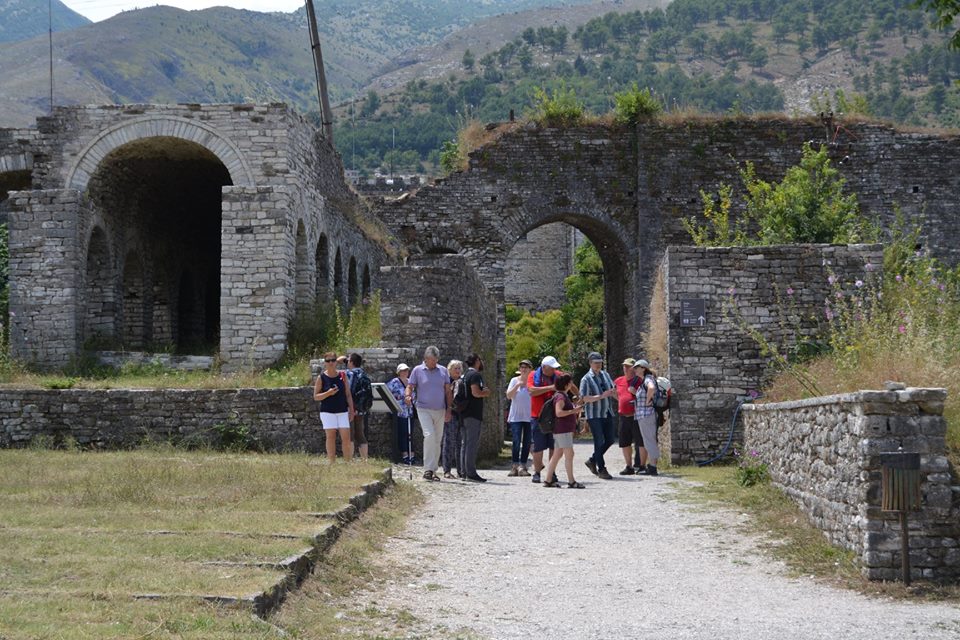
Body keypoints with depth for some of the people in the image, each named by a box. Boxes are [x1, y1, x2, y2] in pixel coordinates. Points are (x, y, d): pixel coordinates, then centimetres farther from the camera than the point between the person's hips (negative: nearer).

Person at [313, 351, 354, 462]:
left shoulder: (342, 375, 6)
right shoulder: (321, 377, 0)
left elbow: (348, 394, 8)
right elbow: (315, 396, 0)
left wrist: (351, 410, 3)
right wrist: (328, 393, -16)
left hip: (342, 411, 2)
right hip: (327, 412, -2)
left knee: (346, 437, -4)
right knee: (331, 437, 0)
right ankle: (331, 463, 5)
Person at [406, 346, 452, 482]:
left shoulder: (443, 371, 10)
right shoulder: (417, 370, 2)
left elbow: (448, 391, 11)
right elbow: (410, 386, 0)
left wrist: (449, 409, 4)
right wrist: (408, 396, -22)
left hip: (440, 411, 4)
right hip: (424, 409, -4)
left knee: (437, 441, 8)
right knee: (429, 435, -22)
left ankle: (433, 470, 18)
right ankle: (428, 469, -21)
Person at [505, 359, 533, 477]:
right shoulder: (514, 380, 5)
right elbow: (509, 395, -3)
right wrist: (517, 385, -14)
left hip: (529, 416, 2)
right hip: (516, 416, -2)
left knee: (527, 443, 2)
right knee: (516, 442, -8)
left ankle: (522, 466, 8)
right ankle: (514, 466, -3)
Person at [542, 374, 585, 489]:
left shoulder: (564, 395, 18)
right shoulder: (560, 396, -14)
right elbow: (558, 412, -25)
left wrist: (575, 407, 17)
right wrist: (574, 411, -21)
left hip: (565, 430, 11)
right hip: (562, 430, -11)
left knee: (557, 454, 11)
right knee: (569, 454, -10)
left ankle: (548, 479, 13)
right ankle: (571, 481, -9)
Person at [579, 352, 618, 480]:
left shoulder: (606, 375, 13)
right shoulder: (586, 379, -7)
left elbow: (614, 391, 20)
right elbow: (585, 398, -16)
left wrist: (613, 392, -3)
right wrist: (602, 396, -23)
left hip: (609, 414, 6)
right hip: (594, 415, -6)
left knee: (609, 441, 9)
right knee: (600, 442, -6)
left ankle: (592, 461, 26)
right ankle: (601, 469, 4)